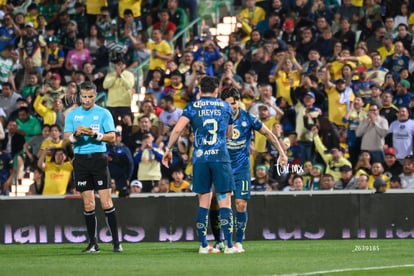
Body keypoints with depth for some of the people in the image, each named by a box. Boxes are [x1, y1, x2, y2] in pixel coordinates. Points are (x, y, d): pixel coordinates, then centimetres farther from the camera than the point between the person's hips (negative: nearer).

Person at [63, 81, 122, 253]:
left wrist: (95, 134, -18)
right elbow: (67, 138, 5)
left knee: (106, 203, -7)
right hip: (80, 159, 2)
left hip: (98, 158, -2)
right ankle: (93, 243, 8)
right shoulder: (72, 115, 10)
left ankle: (116, 242, -3)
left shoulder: (103, 113, 3)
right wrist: (76, 134, -16)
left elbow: (112, 137, -2)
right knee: (88, 205, 3)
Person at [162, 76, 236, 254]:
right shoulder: (225, 107, 10)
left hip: (200, 159, 1)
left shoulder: (193, 107, 5)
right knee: (224, 201, -1)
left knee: (204, 202, 8)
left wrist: (168, 149, 3)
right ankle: (229, 245, -7)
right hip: (221, 158, -1)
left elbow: (177, 129, -6)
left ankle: (203, 245, 8)